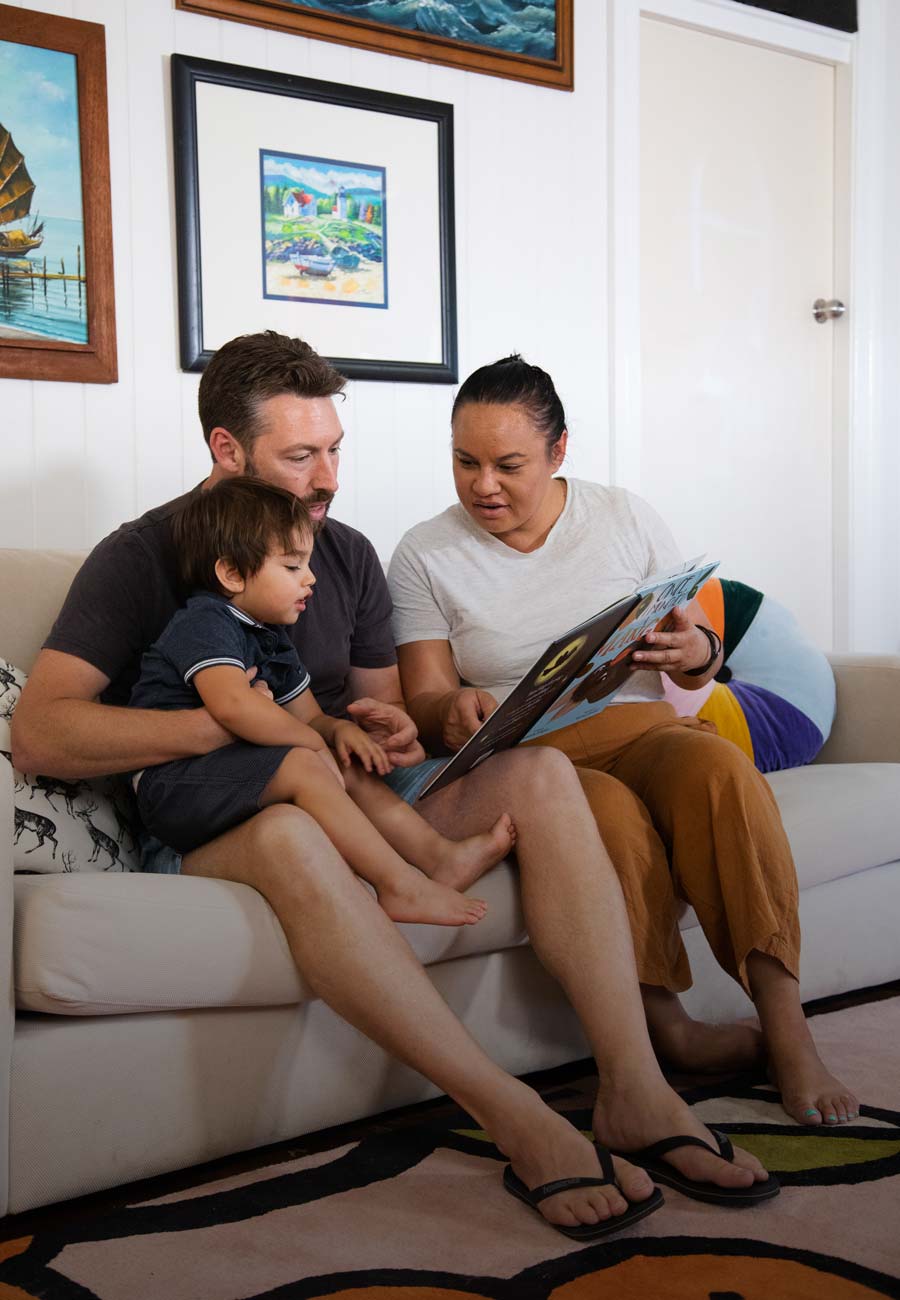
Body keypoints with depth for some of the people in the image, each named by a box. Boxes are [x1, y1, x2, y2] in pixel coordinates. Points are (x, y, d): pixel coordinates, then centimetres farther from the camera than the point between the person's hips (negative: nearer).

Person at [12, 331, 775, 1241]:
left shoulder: (346, 553, 17)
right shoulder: (141, 557, -1)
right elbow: (38, 735, -13)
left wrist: (401, 730, -4)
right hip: (209, 839, -5)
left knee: (539, 774, -19)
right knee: (292, 831, -41)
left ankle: (634, 1090, -27)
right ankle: (520, 1122, -37)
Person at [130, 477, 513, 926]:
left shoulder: (272, 638, 17)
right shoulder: (206, 621, -14)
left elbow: (310, 718, 21)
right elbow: (233, 705, -33)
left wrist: (340, 729, -4)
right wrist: (314, 742, -21)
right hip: (173, 784, -10)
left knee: (350, 770, 1)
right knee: (305, 767, -28)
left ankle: (440, 855, -6)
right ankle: (400, 886, -29)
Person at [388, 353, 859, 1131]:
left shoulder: (626, 519, 9)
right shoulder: (424, 556, 5)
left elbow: (700, 656, 11)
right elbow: (424, 699, 0)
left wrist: (697, 651, -14)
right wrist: (455, 711, -24)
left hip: (639, 727, 2)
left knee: (717, 767, -33)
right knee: (612, 817, -36)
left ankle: (787, 1032, -33)